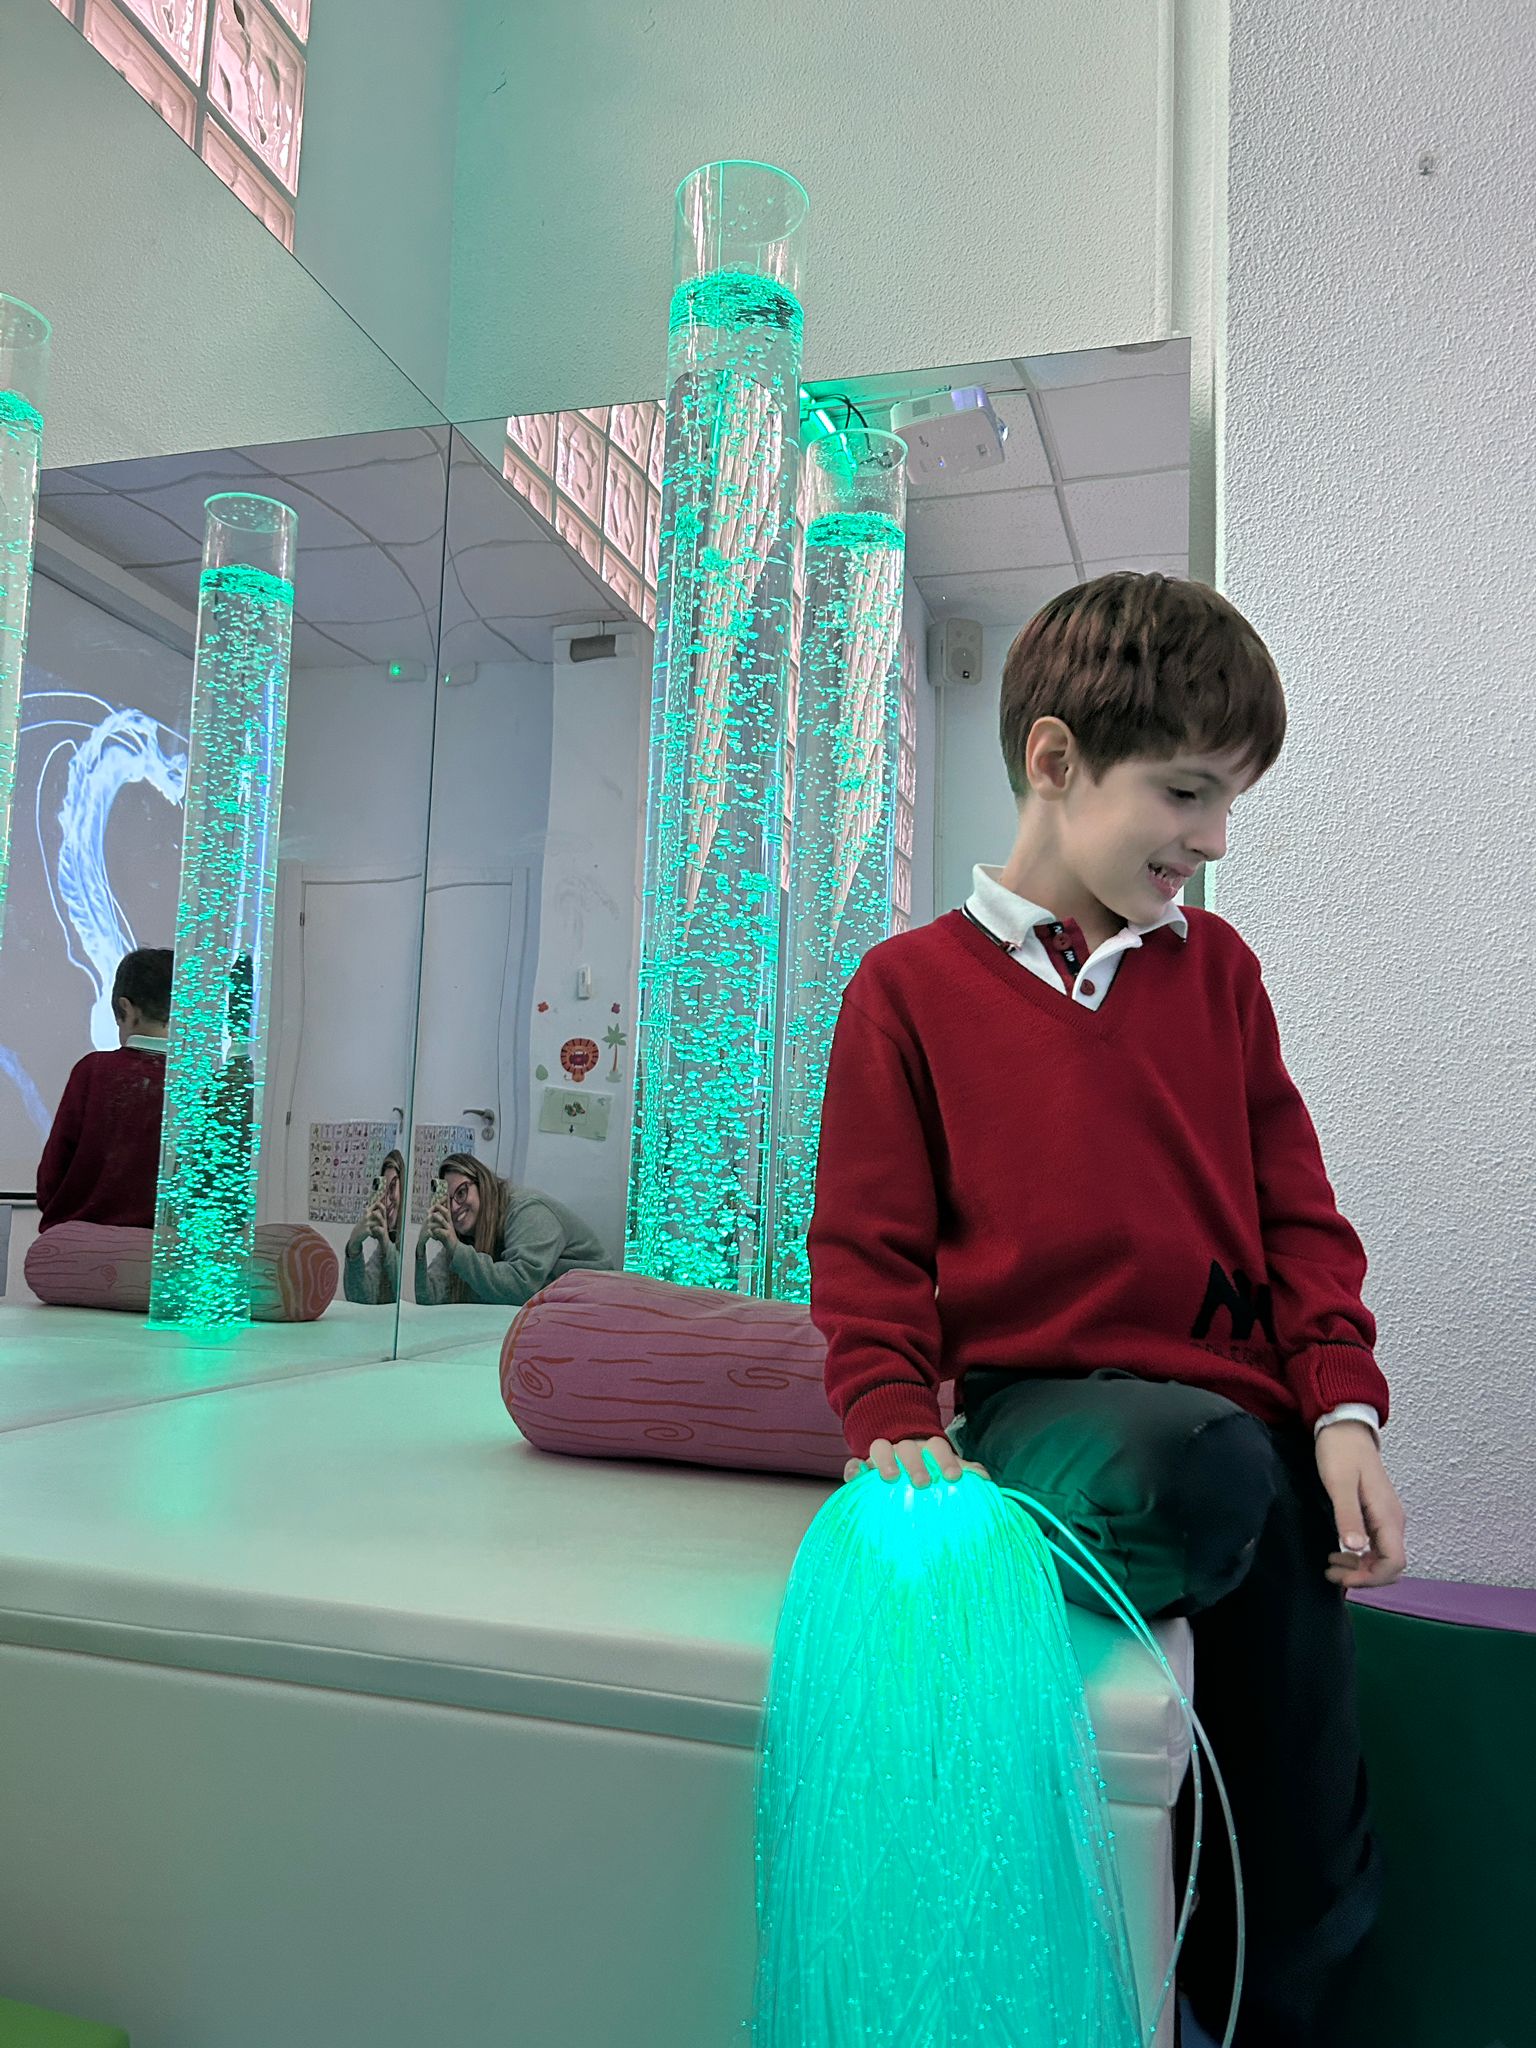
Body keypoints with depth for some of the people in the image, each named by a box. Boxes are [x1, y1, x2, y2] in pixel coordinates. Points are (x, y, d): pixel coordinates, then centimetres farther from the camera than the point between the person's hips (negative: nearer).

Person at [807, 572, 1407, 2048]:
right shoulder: (911, 984, 2)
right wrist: (895, 1428, -13)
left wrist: (1342, 1410, -1)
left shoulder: (1216, 970, 13)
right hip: (1040, 1398, -4)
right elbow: (867, 1245, 1)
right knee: (1201, 1471, -39)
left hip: (1247, 1417, 4)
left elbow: (1294, 1207, 12)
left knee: (1312, 1889, 1)